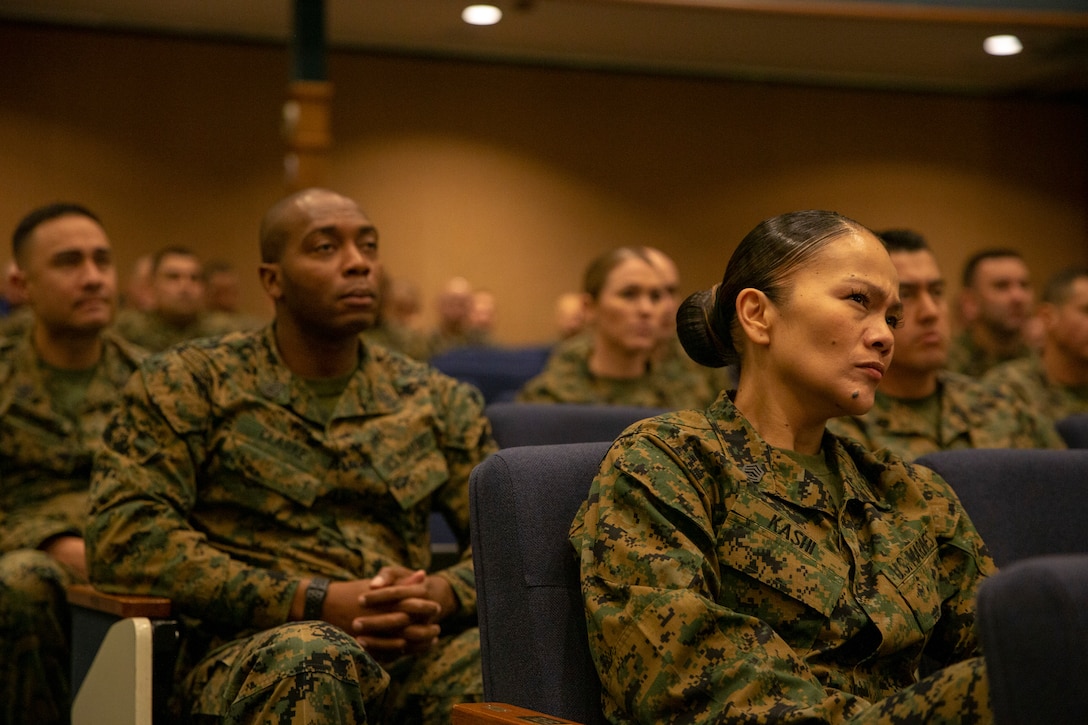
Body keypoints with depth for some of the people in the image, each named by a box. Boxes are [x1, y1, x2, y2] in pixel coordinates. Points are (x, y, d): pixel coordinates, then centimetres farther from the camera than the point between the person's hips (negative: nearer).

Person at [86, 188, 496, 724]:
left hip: (408, 653, 3)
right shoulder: (190, 382, 8)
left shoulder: (436, 399, 20)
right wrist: (316, 602, -13)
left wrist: (440, 597, -10)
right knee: (310, 658, -39)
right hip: (245, 653, -2)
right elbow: (121, 537, -5)